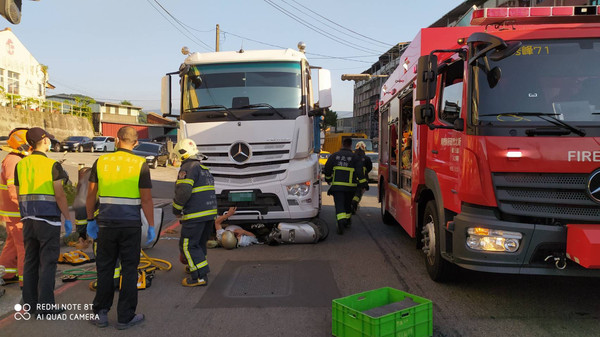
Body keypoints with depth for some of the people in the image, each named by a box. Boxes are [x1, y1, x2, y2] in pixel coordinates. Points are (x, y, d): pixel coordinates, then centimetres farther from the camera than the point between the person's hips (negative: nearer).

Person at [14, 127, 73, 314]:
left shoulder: (20, 165, 8)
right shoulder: (53, 165, -10)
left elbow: (20, 195, 10)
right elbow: (59, 195, -14)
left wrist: (25, 218, 19)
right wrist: (68, 219, -8)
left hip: (28, 219, 6)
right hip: (48, 219, -6)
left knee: (31, 260, 12)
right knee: (48, 262, -1)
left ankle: (30, 302, 19)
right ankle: (45, 304, 2)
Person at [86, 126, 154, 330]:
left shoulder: (101, 161, 1)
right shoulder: (140, 164, -7)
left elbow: (91, 195, 4)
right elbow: (146, 199, -9)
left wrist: (90, 220, 15)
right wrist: (151, 227, -1)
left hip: (106, 224, 2)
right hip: (131, 225, -2)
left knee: (105, 269, 15)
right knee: (129, 271, 7)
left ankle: (101, 313, 19)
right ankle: (125, 317, 12)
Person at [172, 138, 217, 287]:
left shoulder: (188, 168, -11)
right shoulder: (204, 169, 21)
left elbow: (183, 192, -21)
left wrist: (176, 208, -4)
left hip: (196, 215, -10)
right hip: (210, 213, 10)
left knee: (188, 245, -3)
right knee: (200, 242, 23)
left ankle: (200, 276, -6)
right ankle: (195, 265, 37)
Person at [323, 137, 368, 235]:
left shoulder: (334, 156, 4)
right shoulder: (355, 157, 0)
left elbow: (327, 169, 9)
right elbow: (360, 172, -6)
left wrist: (328, 179, 26)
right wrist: (364, 183, 1)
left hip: (337, 185, -1)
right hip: (350, 186, 1)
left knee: (339, 205, -4)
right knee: (348, 204, 19)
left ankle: (341, 221, -27)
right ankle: (347, 222, 32)